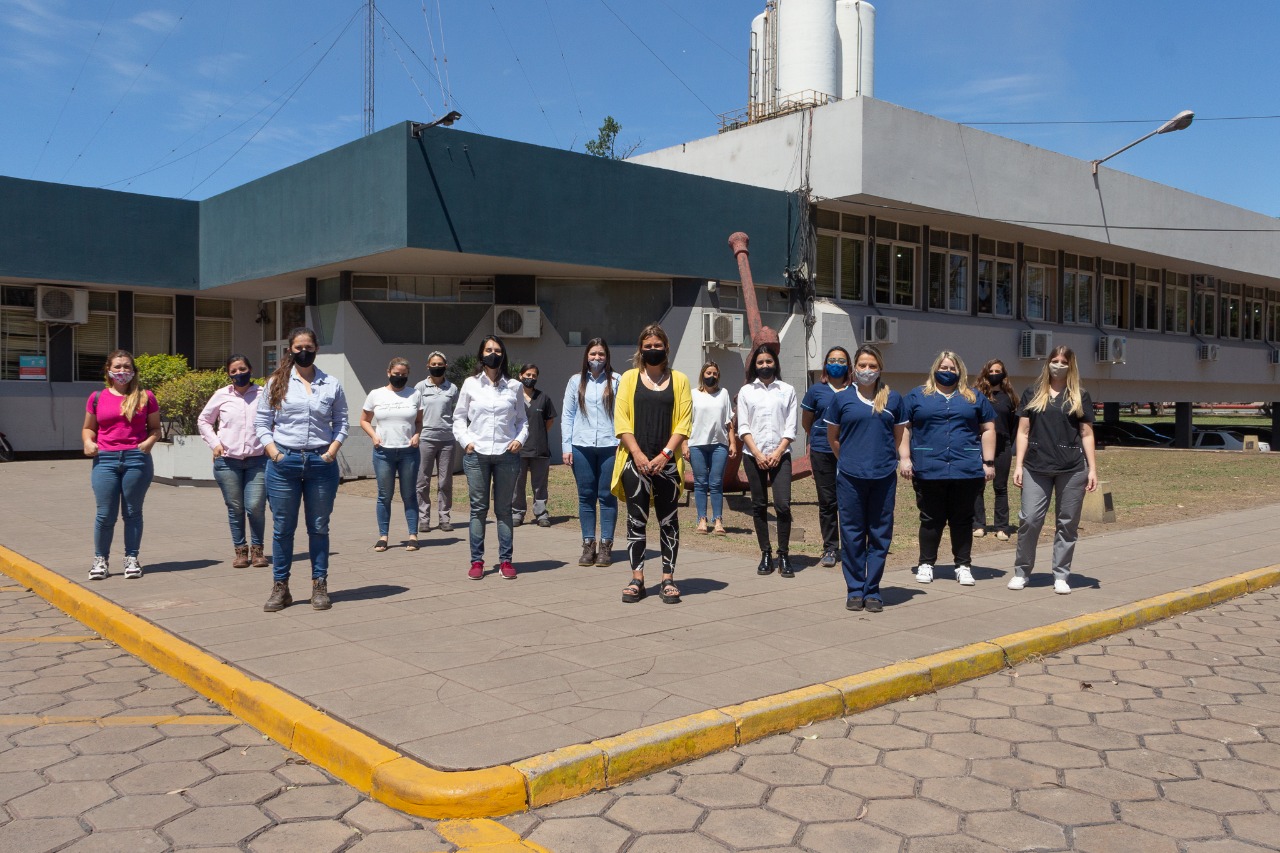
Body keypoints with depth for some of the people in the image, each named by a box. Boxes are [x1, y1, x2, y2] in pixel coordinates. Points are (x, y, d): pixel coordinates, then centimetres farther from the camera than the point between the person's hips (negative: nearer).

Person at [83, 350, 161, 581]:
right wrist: (88, 442, -2)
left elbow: (155, 428, 11)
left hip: (137, 459, -1)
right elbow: (88, 428, 18)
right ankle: (100, 559, 16)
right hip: (105, 460, 1)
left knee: (133, 512, 6)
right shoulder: (97, 398, 10)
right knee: (105, 514, 0)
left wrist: (150, 441, -8)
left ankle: (131, 559, 16)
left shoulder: (145, 397, 7)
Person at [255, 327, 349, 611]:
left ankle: (319, 586, 16)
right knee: (282, 528, 5)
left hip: (321, 463, 1)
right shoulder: (277, 382, 4)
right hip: (284, 461, -1)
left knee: (319, 527, 7)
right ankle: (280, 588, 14)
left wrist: (333, 448, -4)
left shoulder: (332, 385, 7)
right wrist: (272, 450, -7)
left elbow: (341, 422, 11)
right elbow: (261, 420, 5)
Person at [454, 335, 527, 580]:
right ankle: (476, 561, 8)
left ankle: (505, 560, 11)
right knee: (478, 508, 2)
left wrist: (520, 439, -3)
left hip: (507, 454, 1)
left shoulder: (514, 386, 7)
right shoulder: (471, 384, 4)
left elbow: (522, 419, 14)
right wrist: (465, 440, -5)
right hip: (476, 453, -1)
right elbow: (459, 417, 9)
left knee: (504, 509, 6)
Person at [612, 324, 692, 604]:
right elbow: (621, 420, 1)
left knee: (669, 520, 3)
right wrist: (638, 455, -10)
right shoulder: (629, 378, 7)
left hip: (667, 462, 0)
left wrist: (665, 455, -10)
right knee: (636, 519, 2)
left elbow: (684, 422, 1)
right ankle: (637, 579, 8)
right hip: (635, 461, 0)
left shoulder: (679, 380, 7)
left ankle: (668, 579, 11)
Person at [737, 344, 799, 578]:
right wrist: (757, 454, -8)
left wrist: (778, 452, -8)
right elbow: (743, 427, 3)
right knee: (759, 506, 4)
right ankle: (765, 554, 12)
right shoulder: (746, 391, 8)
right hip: (753, 455, 1)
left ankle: (783, 555, -2)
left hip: (780, 454, -1)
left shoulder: (787, 390, 8)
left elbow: (791, 427, 3)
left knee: (783, 504, -11)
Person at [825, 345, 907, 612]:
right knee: (852, 533, 5)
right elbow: (832, 437, 12)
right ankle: (854, 589, 15)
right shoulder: (841, 399, 2)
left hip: (884, 476, 1)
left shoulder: (893, 399, 6)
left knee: (880, 534, 6)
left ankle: (873, 590, 16)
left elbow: (898, 436, 16)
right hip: (850, 477, -1)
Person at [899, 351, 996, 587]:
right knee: (931, 520, 5)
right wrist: (904, 458, -4)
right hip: (928, 470, -1)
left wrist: (989, 462, 4)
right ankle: (925, 564, 17)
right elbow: (903, 428, 5)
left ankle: (963, 565, 17)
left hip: (967, 470, 1)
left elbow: (988, 430, 12)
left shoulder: (974, 398, 13)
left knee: (962, 520, 7)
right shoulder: (917, 396, 9)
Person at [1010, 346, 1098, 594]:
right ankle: (1021, 571, 10)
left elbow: (1086, 434, 8)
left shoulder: (1080, 397, 8)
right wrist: (1018, 465, 0)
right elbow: (1023, 431, 7)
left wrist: (1092, 468, 2)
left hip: (1072, 469, 0)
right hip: (1036, 467, 0)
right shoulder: (1032, 394, 9)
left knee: (1067, 523, 4)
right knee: (1029, 519, -5)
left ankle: (1061, 576, 14)